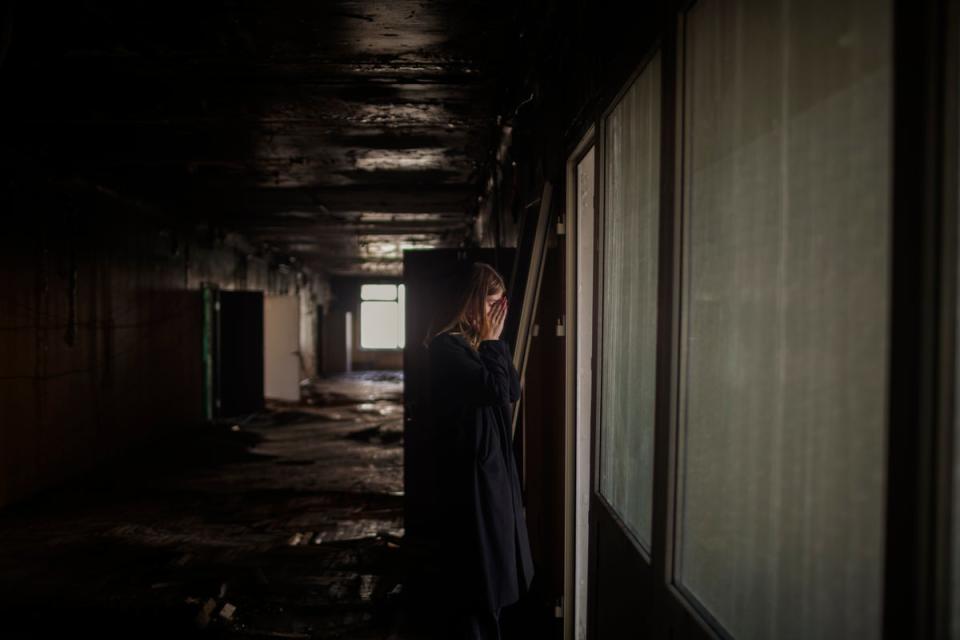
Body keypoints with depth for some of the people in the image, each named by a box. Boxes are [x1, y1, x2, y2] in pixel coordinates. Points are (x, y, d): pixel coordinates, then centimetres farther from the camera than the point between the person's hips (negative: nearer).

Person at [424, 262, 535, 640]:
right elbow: (494, 389, -24)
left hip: (494, 458, 9)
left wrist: (495, 342, 1)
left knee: (494, 559, 18)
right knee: (479, 562, 1)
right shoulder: (447, 345, -17)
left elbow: (514, 391, 8)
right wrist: (492, 342, -11)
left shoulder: (478, 342, 11)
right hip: (471, 465, -9)